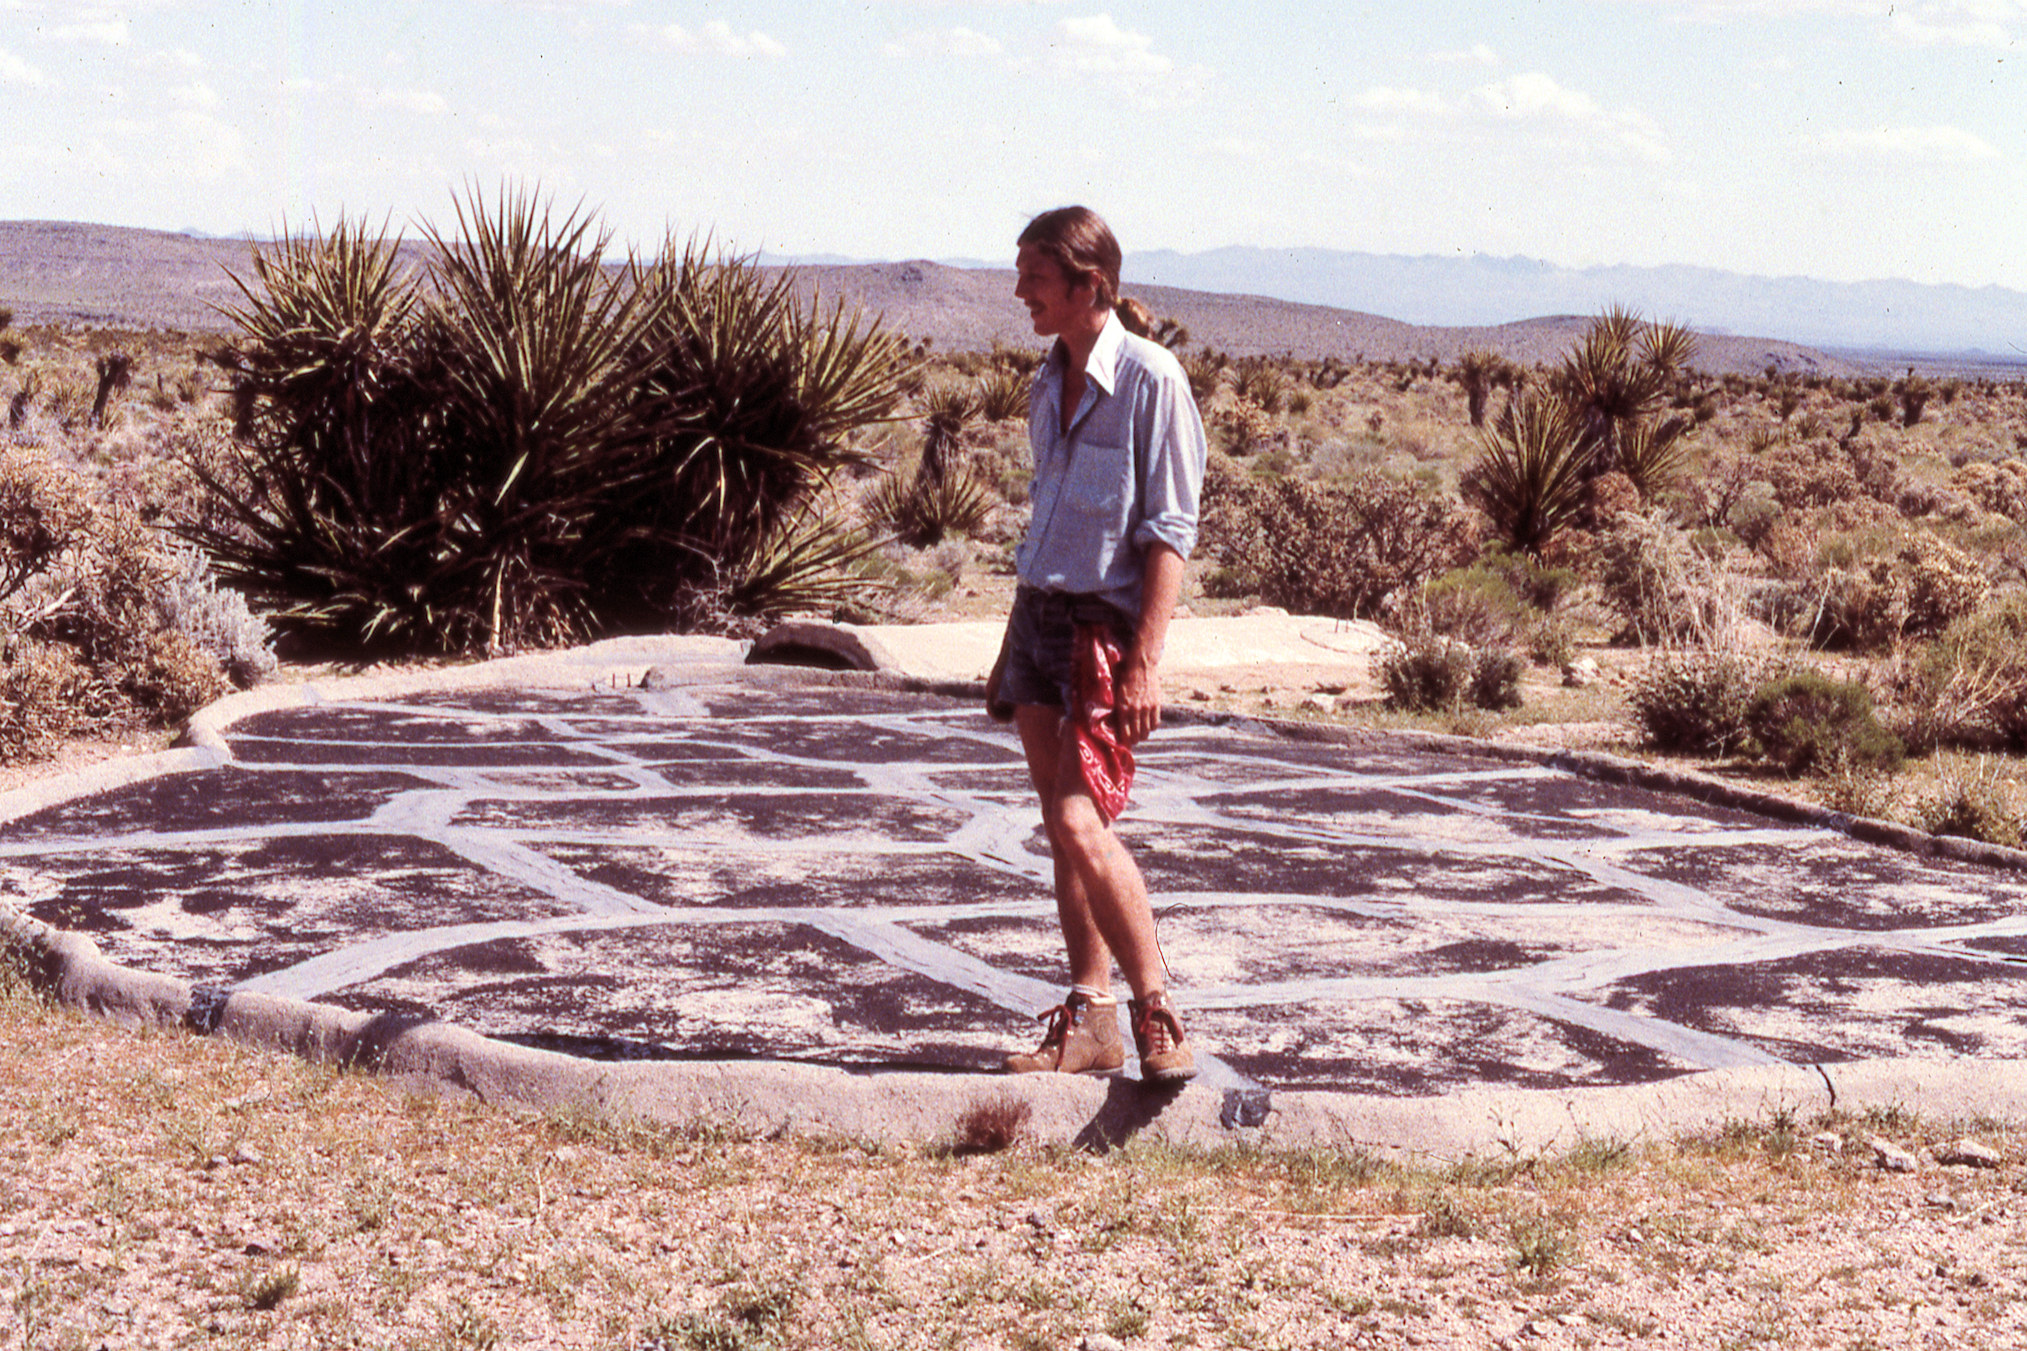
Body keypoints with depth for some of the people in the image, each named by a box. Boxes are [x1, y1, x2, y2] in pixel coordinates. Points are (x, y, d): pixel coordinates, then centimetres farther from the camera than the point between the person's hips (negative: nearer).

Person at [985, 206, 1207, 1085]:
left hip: (1106, 621, -8)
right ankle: (1089, 1020, 15)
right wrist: (1010, 649, 20)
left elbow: (1169, 532, -13)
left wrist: (1145, 663, -19)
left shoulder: (1150, 379, -10)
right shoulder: (1050, 385, 13)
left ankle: (1156, 1007, -2)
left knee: (1082, 824, -15)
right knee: (1061, 829, 8)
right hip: (1040, 613, 8)